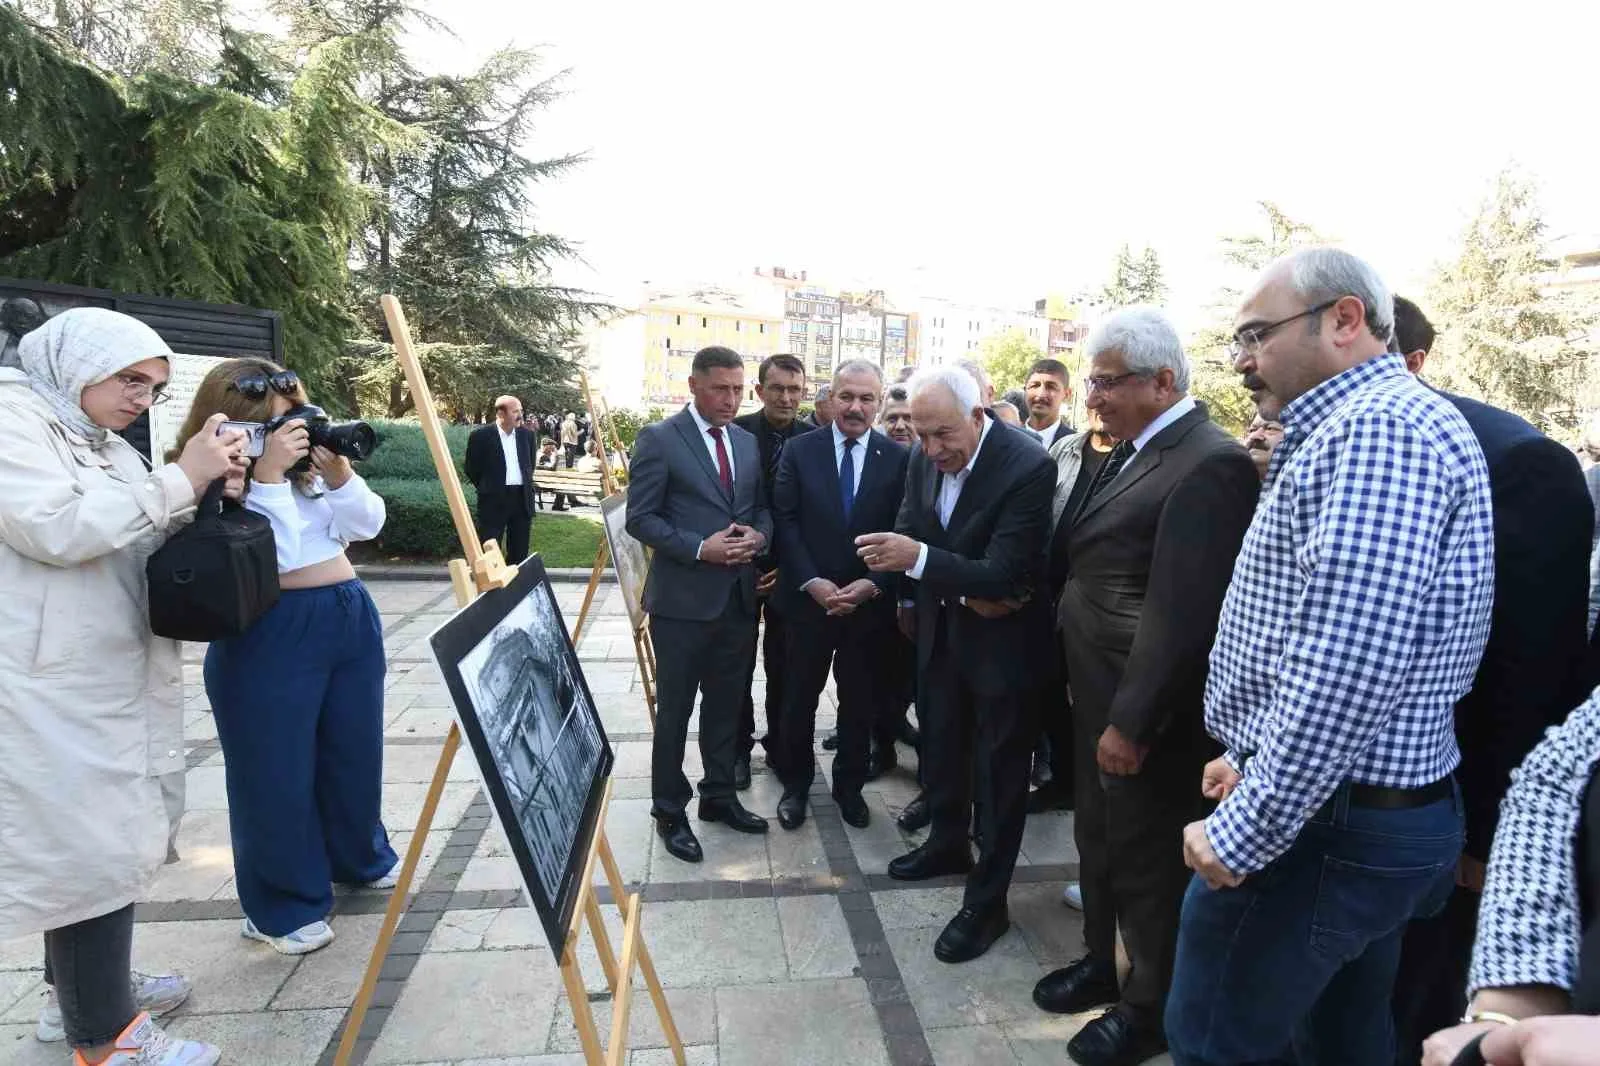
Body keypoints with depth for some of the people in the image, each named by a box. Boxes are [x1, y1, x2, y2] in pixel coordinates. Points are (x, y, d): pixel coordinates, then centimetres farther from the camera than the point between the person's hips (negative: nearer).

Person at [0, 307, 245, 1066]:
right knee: (93, 845, -1)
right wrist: (180, 479, -21)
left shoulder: (105, 444, 15)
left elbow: (146, 545, 14)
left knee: (108, 835, 16)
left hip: (118, 678, 9)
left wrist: (208, 496, -3)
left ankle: (83, 989, 33)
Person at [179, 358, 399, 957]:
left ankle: (361, 859, 41)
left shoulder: (309, 463, 9)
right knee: (278, 773, 5)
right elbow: (270, 556, -22)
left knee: (355, 753, 18)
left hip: (353, 619, 6)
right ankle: (285, 906, 24)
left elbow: (368, 525, 3)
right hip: (269, 637, -6)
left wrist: (338, 470, -10)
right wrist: (268, 476, -24)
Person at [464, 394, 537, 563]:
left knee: (519, 552, 10)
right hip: (494, 500, -4)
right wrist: (488, 488, 8)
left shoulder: (527, 434, 7)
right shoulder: (481, 435, -8)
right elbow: (471, 468, 1)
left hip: (522, 498, 4)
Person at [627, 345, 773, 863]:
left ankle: (719, 795, 34)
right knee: (675, 708, 7)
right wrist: (700, 548, -20)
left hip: (738, 596, 6)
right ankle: (669, 810, 24)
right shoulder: (659, 438, -7)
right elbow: (641, 518, -10)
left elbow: (762, 507, 16)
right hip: (682, 597, -5)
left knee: (725, 702, 17)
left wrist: (758, 535, -7)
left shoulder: (748, 442, 11)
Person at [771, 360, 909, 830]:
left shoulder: (898, 457, -2)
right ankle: (795, 783, 33)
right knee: (800, 697, 13)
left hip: (871, 603, 0)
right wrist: (812, 582, -14)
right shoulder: (800, 451, -1)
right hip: (809, 598, 0)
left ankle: (850, 785, 34)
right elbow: (785, 522, -5)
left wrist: (873, 585, -14)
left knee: (860, 702, 14)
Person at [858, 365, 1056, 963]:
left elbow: (1003, 574, -28)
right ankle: (948, 844, 44)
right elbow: (907, 539, -1)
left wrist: (919, 558, -40)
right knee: (940, 742, 21)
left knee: (998, 767, 6)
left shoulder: (1028, 466, -25)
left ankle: (987, 899, 21)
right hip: (940, 628, 7)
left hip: (1001, 637, -6)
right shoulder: (924, 459, -5)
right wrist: (966, 593, -16)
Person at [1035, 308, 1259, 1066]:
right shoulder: (1130, 452, 9)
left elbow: (1180, 612, -24)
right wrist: (1098, 705, 9)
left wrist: (1132, 721, -21)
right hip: (1096, 691, 9)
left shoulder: (1209, 463, -20)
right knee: (1099, 839, 23)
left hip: (1144, 709, -9)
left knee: (1148, 858, 11)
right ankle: (1103, 964, 45)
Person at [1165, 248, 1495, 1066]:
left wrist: (1244, 832, -21)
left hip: (1323, 825, -10)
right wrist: (1255, 762, 16)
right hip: (1375, 811, 10)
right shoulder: (1365, 426, 15)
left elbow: (1346, 674, -29)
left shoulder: (1377, 426, -20)